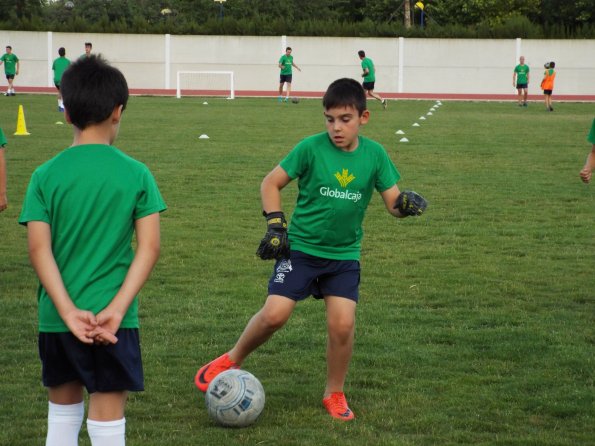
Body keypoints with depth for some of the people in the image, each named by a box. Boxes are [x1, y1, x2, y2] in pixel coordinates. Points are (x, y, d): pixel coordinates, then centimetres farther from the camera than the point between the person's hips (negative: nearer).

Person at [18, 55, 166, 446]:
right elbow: (149, 247, -10)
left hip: (56, 316, 2)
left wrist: (68, 311, -13)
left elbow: (40, 249, -9)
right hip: (114, 318, -2)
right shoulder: (136, 174, -4)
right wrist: (116, 309, -13)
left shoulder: (46, 175, -2)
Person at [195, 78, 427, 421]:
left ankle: (335, 394, 14)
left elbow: (393, 201, 0)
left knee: (343, 324, -9)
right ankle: (232, 361, 14)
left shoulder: (375, 154, -2)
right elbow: (271, 183, 1)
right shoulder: (311, 148, -8)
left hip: (345, 255, 2)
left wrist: (406, 203, -22)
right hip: (301, 248, -2)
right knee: (275, 314, -14)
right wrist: (275, 225, -8)